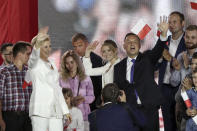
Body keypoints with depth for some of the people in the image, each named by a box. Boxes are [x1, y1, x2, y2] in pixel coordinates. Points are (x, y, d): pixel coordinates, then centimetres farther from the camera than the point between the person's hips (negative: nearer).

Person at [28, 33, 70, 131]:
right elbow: (34, 55, -26)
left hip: (55, 110, 6)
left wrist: (65, 110, 19)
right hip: (40, 109, -6)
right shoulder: (34, 63, 1)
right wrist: (36, 48, -50)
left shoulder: (52, 64, 20)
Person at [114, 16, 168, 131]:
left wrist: (164, 33, -27)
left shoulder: (147, 59, 9)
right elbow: (117, 87, 14)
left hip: (149, 109, -1)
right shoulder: (119, 67, 14)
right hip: (129, 109, 1)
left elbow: (158, 50, -10)